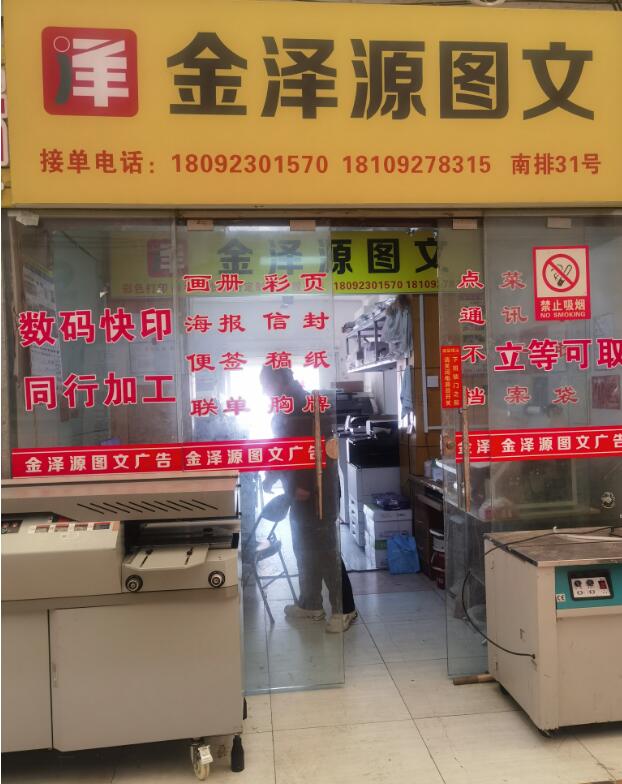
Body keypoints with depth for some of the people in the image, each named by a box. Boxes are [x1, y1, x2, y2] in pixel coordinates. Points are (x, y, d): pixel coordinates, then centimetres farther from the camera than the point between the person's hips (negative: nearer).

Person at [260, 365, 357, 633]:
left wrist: (305, 485, -24)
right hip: (300, 490, 10)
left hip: (316, 490, -9)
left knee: (324, 549, -5)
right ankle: (310, 604, 27)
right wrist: (271, 477, 25)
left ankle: (344, 610, 6)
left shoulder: (306, 405, -16)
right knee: (304, 549, 15)